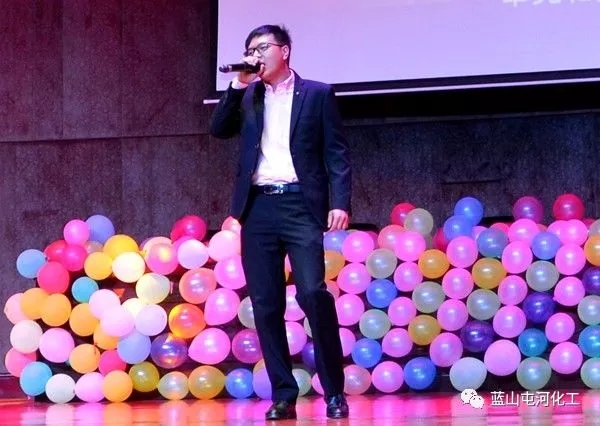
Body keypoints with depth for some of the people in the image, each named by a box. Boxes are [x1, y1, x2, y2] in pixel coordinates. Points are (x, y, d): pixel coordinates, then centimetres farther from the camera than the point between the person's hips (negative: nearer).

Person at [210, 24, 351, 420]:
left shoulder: (317, 94, 6)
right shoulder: (248, 96, 17)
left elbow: (337, 152, 2)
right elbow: (219, 129, 4)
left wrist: (340, 202, -10)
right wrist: (238, 86, -3)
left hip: (300, 204, -4)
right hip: (258, 208, 4)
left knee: (313, 293, -16)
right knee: (266, 305, 1)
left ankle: (335, 392, -6)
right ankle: (283, 395, 6)